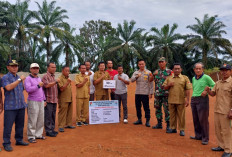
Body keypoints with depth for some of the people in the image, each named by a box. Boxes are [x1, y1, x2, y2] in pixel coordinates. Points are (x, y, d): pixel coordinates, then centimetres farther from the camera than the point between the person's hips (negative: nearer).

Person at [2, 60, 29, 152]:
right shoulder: (5, 77, -4)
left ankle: (19, 140, 25)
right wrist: (19, 80, -21)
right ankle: (7, 143, 8)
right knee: (8, 125, -2)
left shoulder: (19, 78, 18)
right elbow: (8, 87, -22)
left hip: (21, 106, 7)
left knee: (20, 124, 12)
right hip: (10, 106, -7)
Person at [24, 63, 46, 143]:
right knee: (32, 120, -3)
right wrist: (38, 86, -26)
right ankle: (31, 136, 7)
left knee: (41, 120, 10)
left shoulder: (39, 78, 17)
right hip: (33, 102, -7)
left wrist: (44, 99, 17)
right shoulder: (28, 79, -6)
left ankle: (38, 134, 20)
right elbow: (28, 89, -22)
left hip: (41, 102, 7)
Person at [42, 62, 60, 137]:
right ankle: (48, 131, 3)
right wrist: (56, 82, -23)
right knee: (48, 116, -3)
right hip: (48, 100, -8)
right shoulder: (45, 76, -8)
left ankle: (52, 129, 21)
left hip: (54, 100, 8)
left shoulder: (53, 76, 18)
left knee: (53, 116, 12)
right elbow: (47, 85, -24)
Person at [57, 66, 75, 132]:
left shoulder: (68, 78, 16)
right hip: (63, 99, -8)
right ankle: (61, 126, 3)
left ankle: (68, 124, 24)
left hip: (70, 99, 8)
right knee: (62, 113, -3)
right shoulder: (60, 79, -10)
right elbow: (61, 89, -18)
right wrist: (67, 83, -25)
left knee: (69, 112, 12)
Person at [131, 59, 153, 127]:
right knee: (138, 107, 11)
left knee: (146, 107, 0)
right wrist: (137, 76, -24)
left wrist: (151, 93, -8)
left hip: (145, 93, -4)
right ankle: (139, 119, 24)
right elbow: (132, 80, -6)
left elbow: (151, 83, -2)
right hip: (137, 93, 4)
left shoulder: (148, 72, 0)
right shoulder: (136, 72, 10)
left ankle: (147, 121, 8)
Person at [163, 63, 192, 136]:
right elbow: (164, 87, 13)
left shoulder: (185, 78, 2)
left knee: (181, 115, 3)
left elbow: (188, 89, -3)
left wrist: (187, 99, -9)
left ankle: (182, 130, 14)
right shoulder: (169, 78, 10)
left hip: (181, 101, -3)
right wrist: (169, 85, -8)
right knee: (172, 115, 11)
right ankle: (173, 128, 23)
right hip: (171, 100, 3)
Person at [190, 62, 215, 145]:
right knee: (196, 119, 12)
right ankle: (198, 136, 24)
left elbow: (214, 86, -5)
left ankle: (205, 138, 7)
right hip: (193, 99, 7)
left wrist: (207, 91, -17)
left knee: (203, 119, -3)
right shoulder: (193, 78, 13)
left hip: (202, 99, -7)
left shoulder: (206, 77, -7)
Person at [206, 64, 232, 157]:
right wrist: (208, 90, -8)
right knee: (217, 129, 15)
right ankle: (221, 146, 30)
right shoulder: (218, 83, 13)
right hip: (217, 110, 7)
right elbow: (213, 94, 14)